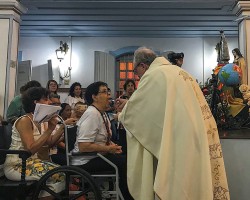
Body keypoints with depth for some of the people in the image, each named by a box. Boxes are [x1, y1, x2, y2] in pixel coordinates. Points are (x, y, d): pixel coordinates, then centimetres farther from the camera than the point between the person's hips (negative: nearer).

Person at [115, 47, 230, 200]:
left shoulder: (153, 75, -8)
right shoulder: (179, 72, 17)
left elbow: (133, 110, -3)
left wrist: (122, 113, 18)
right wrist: (130, 104, 27)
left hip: (177, 141, -8)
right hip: (195, 138, 9)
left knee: (174, 186, 3)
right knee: (189, 183, 16)